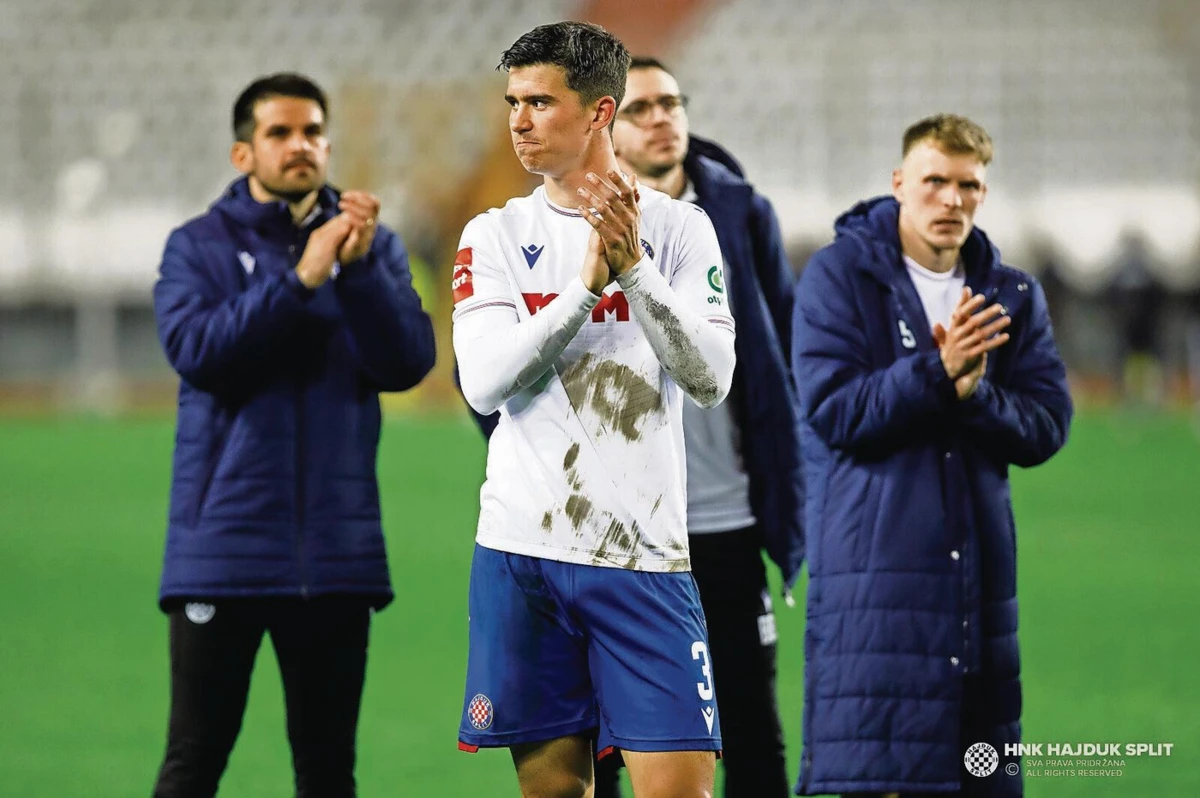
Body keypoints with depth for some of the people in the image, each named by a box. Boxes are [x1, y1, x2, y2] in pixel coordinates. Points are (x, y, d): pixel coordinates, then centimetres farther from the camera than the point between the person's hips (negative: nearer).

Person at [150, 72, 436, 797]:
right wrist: (298, 279, -21)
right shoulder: (200, 247, 3)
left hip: (337, 552, 2)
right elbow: (196, 349, -14)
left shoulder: (375, 246, 9)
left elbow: (408, 363, -4)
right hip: (223, 547, -2)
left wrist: (359, 269, -18)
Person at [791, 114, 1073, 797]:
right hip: (873, 556, -5)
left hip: (980, 557, 5)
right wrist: (938, 371, -19)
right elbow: (832, 409, -10)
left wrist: (974, 392, -14)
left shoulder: (1013, 297, 13)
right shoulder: (839, 276, 0)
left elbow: (1047, 426, 4)